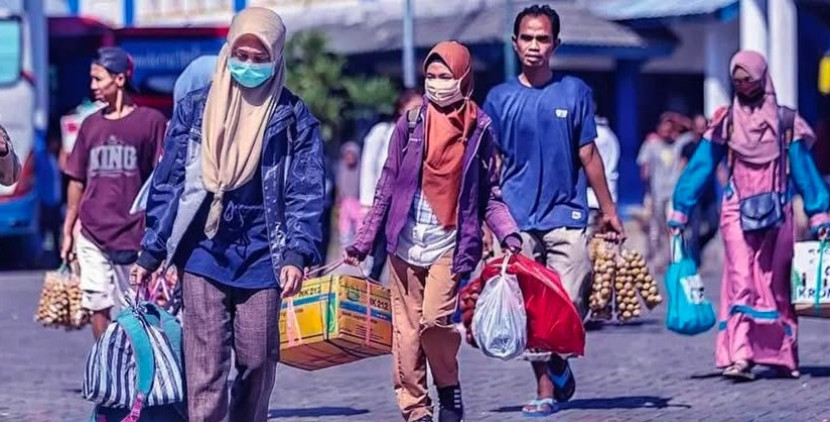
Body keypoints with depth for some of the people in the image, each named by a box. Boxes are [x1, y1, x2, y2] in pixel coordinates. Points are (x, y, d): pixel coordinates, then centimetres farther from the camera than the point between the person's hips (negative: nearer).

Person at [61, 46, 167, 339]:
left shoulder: (151, 121, -1)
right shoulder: (91, 125, 11)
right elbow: (77, 181, 15)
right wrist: (68, 231, 15)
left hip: (133, 235, -4)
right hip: (93, 235, 4)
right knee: (99, 309, 2)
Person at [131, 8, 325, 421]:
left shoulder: (294, 118, 3)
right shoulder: (195, 109, 5)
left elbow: (305, 193, -1)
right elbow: (167, 183, 8)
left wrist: (297, 254, -15)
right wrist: (150, 253, 6)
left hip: (261, 258, 0)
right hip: (204, 252, 0)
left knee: (257, 361, 5)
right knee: (206, 364, -7)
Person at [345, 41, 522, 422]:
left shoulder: (479, 129, 4)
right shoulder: (410, 124, 5)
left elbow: (489, 195, 10)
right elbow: (387, 188, 9)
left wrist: (509, 235, -6)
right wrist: (363, 242, 6)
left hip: (449, 243, -2)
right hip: (405, 242, 2)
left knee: (434, 318, -17)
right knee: (406, 330, 1)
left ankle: (450, 391, 6)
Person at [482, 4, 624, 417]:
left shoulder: (575, 92, 5)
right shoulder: (500, 98, 6)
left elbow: (588, 155, 9)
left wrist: (608, 209, 8)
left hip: (566, 215, -1)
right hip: (518, 219, 1)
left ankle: (558, 365, 17)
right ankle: (545, 387, 10)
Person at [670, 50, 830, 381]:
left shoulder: (785, 121, 5)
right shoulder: (726, 122, 5)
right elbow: (700, 167, 4)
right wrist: (680, 211, -2)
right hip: (737, 214, -1)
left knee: (776, 284, 4)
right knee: (741, 282, -13)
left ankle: (783, 355, 13)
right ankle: (740, 356, -21)